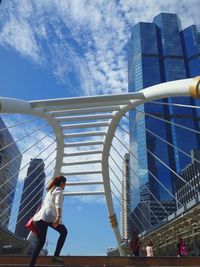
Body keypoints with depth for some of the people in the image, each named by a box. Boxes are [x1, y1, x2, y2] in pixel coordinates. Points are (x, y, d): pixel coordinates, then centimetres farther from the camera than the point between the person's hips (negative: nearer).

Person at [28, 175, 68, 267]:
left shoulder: (49, 191, 31)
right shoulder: (59, 190, 6)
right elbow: (58, 204, -12)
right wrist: (59, 217, -25)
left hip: (39, 217, 7)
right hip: (49, 215, -7)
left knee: (40, 242, 9)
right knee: (64, 232, 13)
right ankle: (56, 255, 3)